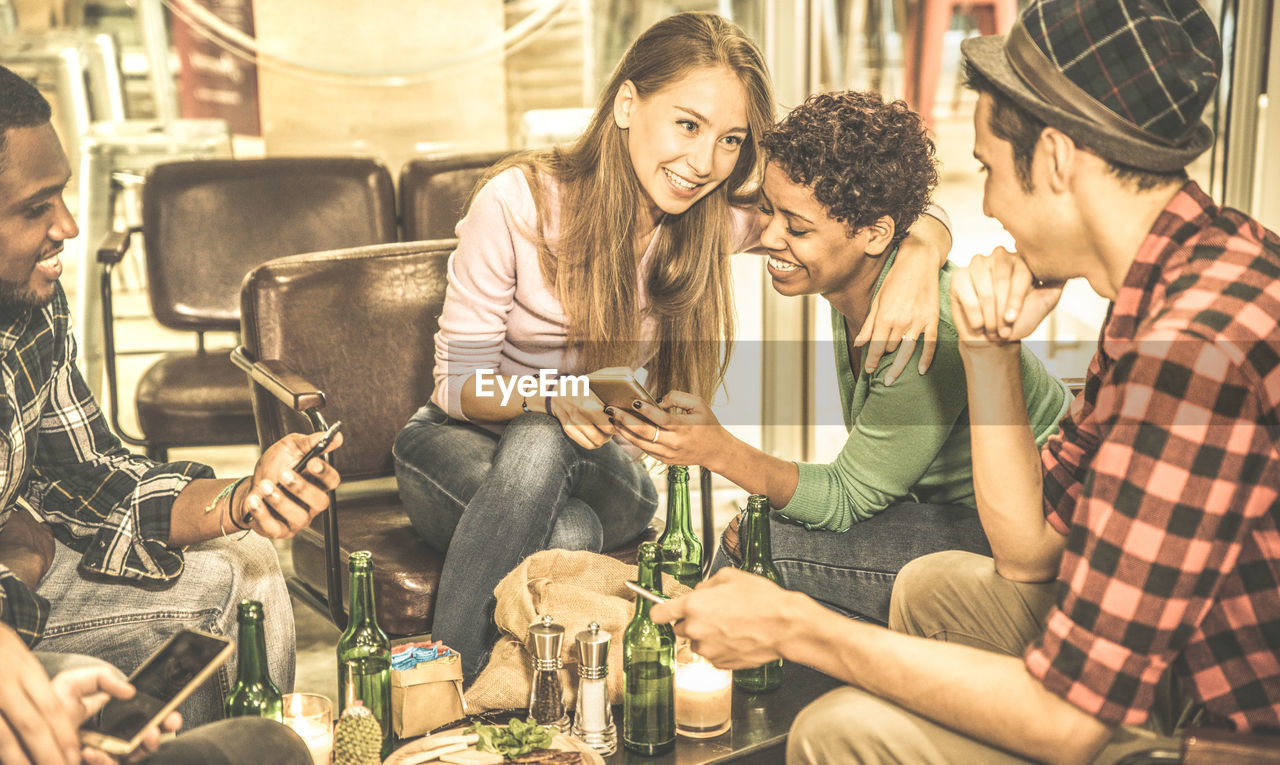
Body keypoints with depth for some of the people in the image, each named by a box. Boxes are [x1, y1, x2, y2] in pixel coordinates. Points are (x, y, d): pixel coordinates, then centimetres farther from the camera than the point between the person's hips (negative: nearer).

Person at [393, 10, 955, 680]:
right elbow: (458, 381, -15)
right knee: (563, 536, -36)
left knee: (572, 535, -35)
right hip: (462, 444, -2)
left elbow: (921, 227, -7)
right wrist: (550, 396, -36)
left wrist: (916, 264, -32)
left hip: (592, 467, 2)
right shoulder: (519, 201, -19)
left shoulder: (718, 220, -11)